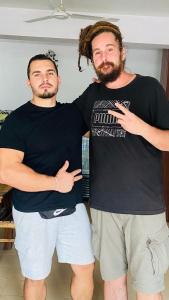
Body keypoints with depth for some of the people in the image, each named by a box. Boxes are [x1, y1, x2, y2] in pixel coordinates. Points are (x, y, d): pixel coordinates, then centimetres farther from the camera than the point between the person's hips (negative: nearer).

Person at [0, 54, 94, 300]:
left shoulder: (73, 112, 4)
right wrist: (54, 183, -21)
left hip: (73, 207, 4)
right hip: (34, 213, -4)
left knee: (85, 268, 14)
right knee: (36, 277, 13)